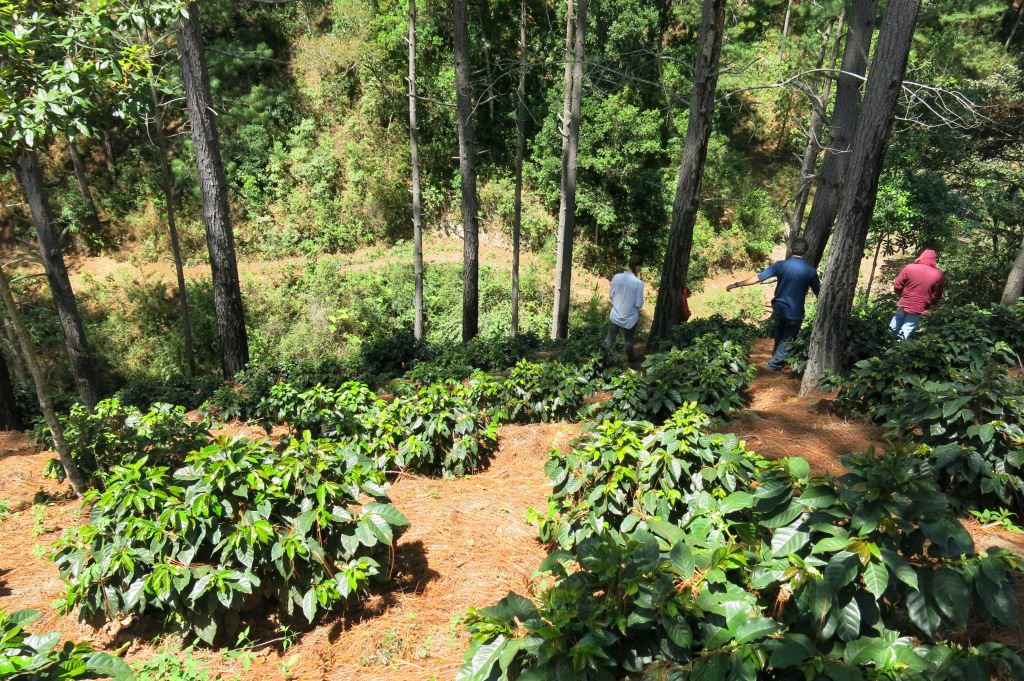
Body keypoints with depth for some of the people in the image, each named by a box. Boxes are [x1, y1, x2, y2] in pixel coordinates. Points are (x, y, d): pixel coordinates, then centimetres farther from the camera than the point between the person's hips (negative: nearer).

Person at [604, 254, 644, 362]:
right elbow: (639, 304, -16)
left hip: (615, 316, 2)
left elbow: (611, 296, 1)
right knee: (629, 342, 19)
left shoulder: (616, 277, -10)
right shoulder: (639, 283, -21)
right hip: (630, 318, -2)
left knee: (609, 339, 18)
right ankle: (630, 361, 37)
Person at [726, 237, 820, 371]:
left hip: (779, 308, 2)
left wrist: (736, 284, -6)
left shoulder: (780, 265, -9)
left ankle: (777, 356, 43)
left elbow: (757, 278, -13)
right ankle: (774, 363, 15)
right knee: (787, 338, 15)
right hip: (795, 313, -2)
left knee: (779, 333, 26)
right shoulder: (810, 271, -9)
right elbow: (818, 293, 1)